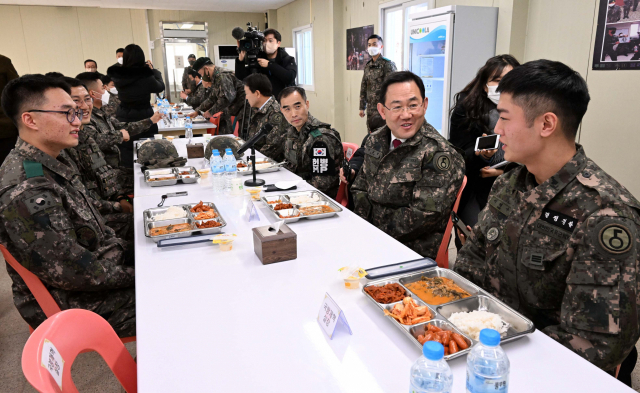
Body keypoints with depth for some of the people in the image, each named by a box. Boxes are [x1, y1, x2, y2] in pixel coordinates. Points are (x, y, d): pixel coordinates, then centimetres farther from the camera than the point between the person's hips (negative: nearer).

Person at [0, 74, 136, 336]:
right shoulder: (25, 192, -29)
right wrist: (134, 276, -16)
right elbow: (74, 273, -26)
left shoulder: (55, 160, 3)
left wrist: (121, 250, 2)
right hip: (74, 305, -9)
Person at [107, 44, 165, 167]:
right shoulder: (146, 75, -17)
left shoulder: (117, 75, -6)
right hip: (143, 120, -3)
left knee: (127, 159, 10)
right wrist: (152, 69, 14)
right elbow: (160, 87, 2)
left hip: (123, 120, 3)